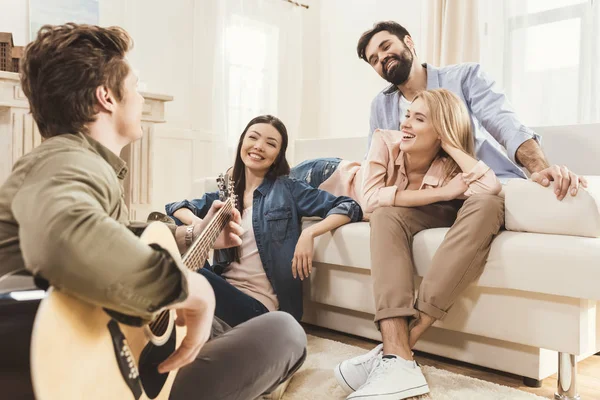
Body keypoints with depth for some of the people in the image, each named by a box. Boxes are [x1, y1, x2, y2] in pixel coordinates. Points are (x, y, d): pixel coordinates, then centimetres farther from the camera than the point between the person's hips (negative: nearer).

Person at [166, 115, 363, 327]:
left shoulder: (288, 189, 2)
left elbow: (350, 207, -2)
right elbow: (175, 207, 17)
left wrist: (309, 232, -19)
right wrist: (197, 223, -6)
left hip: (257, 304, -4)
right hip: (224, 288, 4)